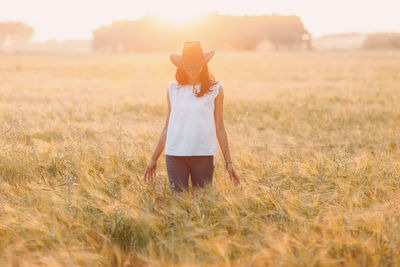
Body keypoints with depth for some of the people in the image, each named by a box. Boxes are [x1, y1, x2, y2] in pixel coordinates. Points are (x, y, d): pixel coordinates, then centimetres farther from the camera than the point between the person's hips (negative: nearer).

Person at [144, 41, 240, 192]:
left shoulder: (215, 89, 4)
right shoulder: (173, 89, 10)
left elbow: (220, 129, 6)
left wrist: (228, 162, 5)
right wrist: (154, 158, 16)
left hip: (203, 153, -1)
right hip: (175, 153, 1)